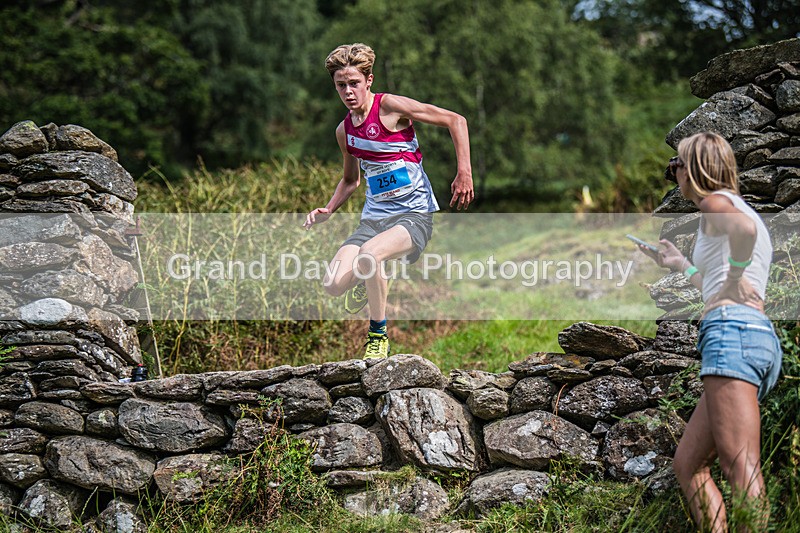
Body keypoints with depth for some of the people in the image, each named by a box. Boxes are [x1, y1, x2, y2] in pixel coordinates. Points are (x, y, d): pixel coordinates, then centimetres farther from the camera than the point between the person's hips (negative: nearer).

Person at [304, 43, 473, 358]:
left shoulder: (389, 107, -9)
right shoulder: (344, 130, 11)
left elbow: (455, 120, -9)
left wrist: (464, 173, -16)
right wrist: (328, 210, 11)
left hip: (414, 214, -6)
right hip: (373, 218, 6)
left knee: (367, 256, -36)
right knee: (334, 285, -16)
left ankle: (378, 333, -12)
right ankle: (367, 282, 22)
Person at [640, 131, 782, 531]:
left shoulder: (716, 202, 2)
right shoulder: (738, 209, 30)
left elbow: (744, 228, -25)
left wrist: (735, 275, -11)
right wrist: (680, 265, 43)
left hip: (733, 332, -10)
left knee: (740, 468, -19)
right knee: (688, 464, 10)